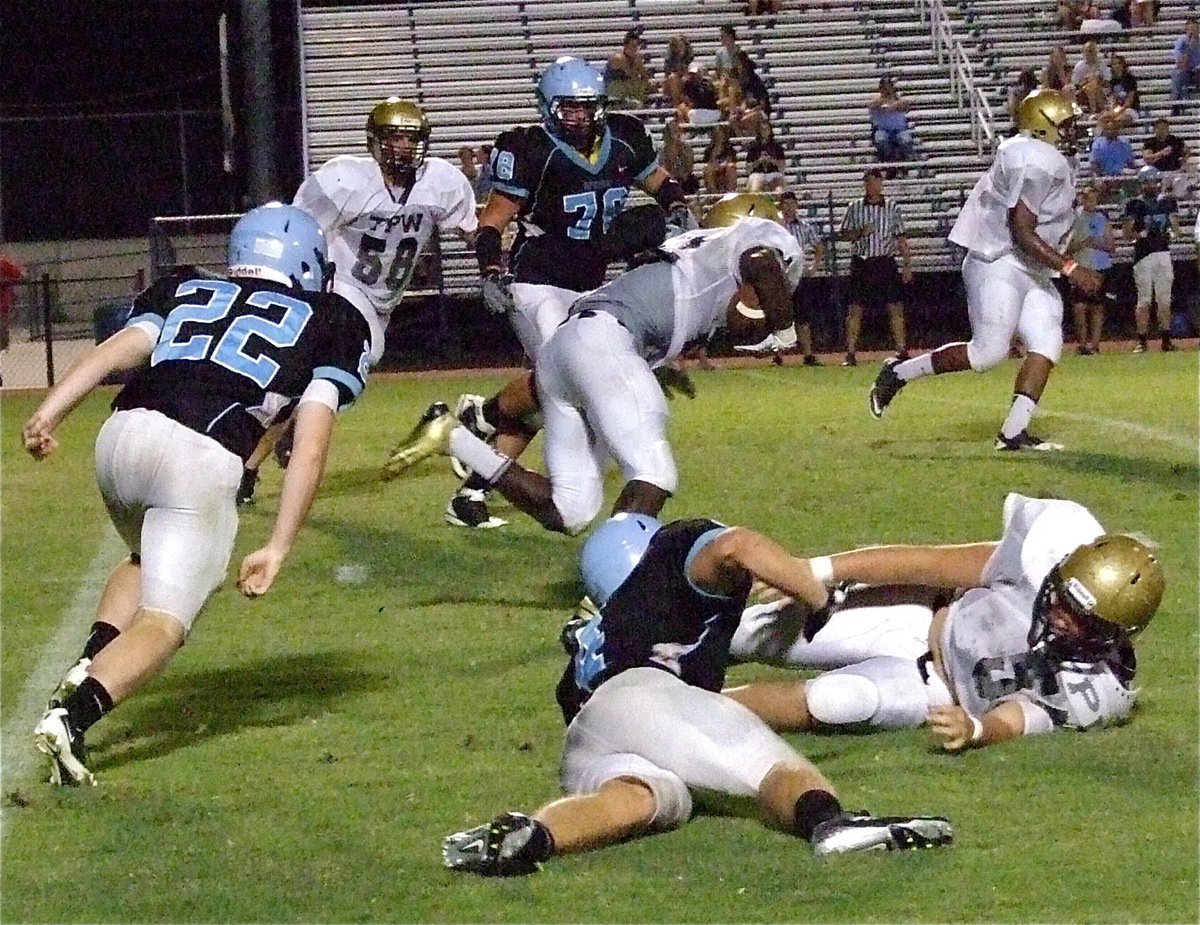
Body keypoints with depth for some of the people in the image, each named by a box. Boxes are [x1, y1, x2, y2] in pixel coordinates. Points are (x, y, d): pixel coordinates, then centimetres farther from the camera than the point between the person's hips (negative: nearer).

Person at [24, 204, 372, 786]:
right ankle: (72, 715, -27)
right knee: (164, 622, -1)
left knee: (150, 560, 32)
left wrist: (48, 414, -2)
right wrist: (278, 548, 7)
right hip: (201, 460, -4)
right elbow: (310, 449, 8)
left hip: (122, 436, 4)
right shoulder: (331, 323, 21)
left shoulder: (188, 291, 28)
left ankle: (89, 667, 8)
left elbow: (121, 347, 9)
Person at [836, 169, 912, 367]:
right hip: (861, 263, 0)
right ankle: (850, 353, 1)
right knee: (855, 309, -3)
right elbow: (842, 235, 8)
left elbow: (901, 238, 8)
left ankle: (901, 350, 1)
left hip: (886, 263, 0)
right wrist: (860, 233, -11)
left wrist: (907, 263, 2)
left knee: (895, 307, -4)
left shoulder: (893, 207, 7)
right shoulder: (854, 208, 6)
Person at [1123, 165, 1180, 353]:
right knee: (1144, 300, -5)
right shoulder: (1134, 205, 2)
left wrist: (1172, 233, -8)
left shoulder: (1168, 201, 11)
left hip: (1164, 254, 3)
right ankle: (1142, 341, -2)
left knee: (1164, 300, 3)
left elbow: (1175, 227, 15)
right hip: (1143, 254, -3)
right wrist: (1138, 235, -20)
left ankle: (1166, 339, 8)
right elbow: (1126, 233, 0)